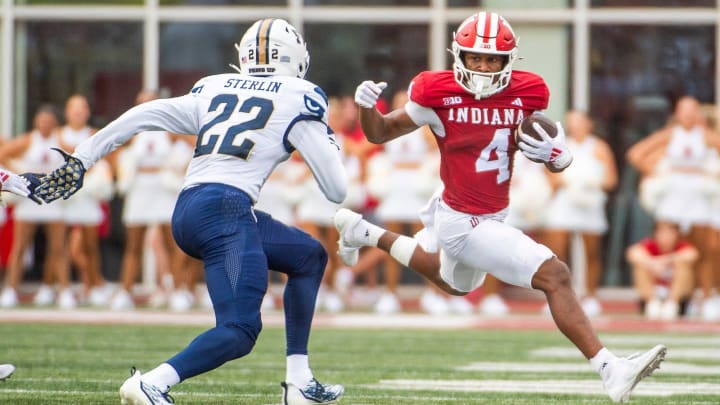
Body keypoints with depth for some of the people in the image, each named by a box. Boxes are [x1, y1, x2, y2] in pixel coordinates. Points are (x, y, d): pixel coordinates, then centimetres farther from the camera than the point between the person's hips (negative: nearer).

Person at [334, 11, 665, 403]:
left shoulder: (524, 95, -6)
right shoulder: (440, 95, -17)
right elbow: (381, 133, -3)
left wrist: (554, 155, -21)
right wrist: (367, 107, -25)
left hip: (492, 215, 8)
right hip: (465, 223, -8)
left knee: (455, 282, 37)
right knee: (555, 276, -18)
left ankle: (363, 233, 50)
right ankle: (610, 370, -19)